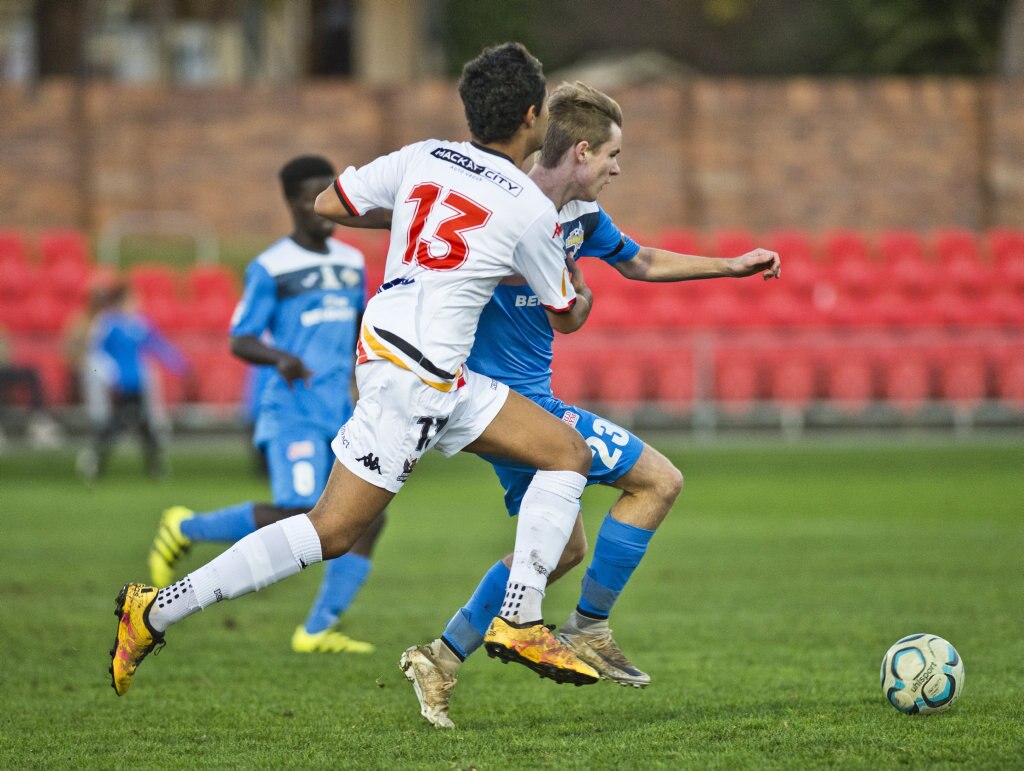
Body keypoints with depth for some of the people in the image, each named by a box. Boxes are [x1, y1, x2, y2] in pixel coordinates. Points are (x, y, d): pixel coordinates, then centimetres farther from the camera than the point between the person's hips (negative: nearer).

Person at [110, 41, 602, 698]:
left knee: (569, 452, 9)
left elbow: (329, 204, 14)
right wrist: (584, 290, 27)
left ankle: (520, 622, 6)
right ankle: (158, 610, -2)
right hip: (413, 373, -9)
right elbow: (567, 317, 4)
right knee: (333, 532, -5)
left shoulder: (425, 158, 6)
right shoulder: (531, 211, -11)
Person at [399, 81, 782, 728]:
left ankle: (442, 658, 18)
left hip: (527, 401, 10)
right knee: (658, 480, -6)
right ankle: (588, 632, 1)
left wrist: (733, 266, 26)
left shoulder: (581, 217, 7)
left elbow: (640, 262, 26)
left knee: (562, 547, 18)